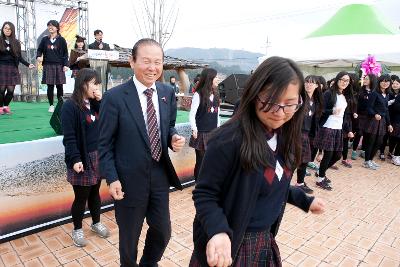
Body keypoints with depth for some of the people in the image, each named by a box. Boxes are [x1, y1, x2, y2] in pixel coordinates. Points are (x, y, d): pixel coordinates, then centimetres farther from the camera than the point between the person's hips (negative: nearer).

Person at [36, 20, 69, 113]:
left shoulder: (61, 40, 3)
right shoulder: (44, 39, 10)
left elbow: (65, 53, 1)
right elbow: (39, 50, 13)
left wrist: (65, 65, -6)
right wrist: (39, 56, -8)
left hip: (59, 66, -2)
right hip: (48, 65, 2)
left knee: (59, 86, 1)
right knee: (50, 86, 3)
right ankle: (51, 105, 11)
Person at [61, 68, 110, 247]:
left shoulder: (95, 103, 6)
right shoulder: (70, 106, -13)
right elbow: (69, 137, -16)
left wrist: (100, 102, -7)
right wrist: (75, 159, -22)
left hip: (98, 156, 6)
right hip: (83, 159, -6)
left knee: (95, 192, 19)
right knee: (81, 196, 7)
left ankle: (96, 223, 37)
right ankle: (77, 230, 27)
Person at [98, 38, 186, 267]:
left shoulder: (168, 93, 0)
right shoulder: (115, 97, -14)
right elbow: (105, 144, -9)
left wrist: (174, 138, -10)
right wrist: (112, 179, -14)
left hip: (160, 176, 4)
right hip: (130, 180, -4)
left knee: (163, 232, 18)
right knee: (129, 236, 18)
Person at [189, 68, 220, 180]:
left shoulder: (216, 95, 9)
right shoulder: (198, 95, -8)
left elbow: (217, 115, 13)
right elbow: (192, 115, -9)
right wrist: (194, 130, -16)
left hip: (213, 134, 5)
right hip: (201, 134, -5)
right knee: (201, 162, 3)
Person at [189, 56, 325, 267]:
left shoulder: (284, 138, -2)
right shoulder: (229, 139, -26)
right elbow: (204, 194, -21)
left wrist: (304, 200, 16)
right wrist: (218, 231, -36)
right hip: (230, 244, -7)